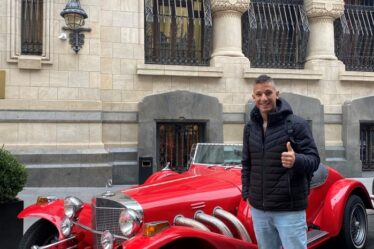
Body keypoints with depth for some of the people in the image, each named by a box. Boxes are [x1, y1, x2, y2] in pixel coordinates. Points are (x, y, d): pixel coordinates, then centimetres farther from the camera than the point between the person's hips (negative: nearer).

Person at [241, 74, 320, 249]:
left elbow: (314, 160, -11)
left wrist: (296, 161, -31)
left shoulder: (296, 124, -8)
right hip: (258, 208, 5)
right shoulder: (250, 128, 7)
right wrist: (247, 194, 11)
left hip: (289, 209, -5)